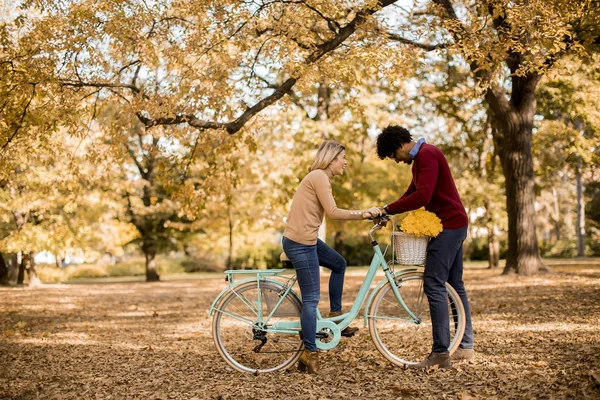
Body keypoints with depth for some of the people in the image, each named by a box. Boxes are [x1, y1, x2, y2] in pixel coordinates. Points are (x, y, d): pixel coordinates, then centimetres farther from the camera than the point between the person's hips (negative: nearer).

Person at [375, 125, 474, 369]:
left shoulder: (427, 155, -17)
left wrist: (388, 209, -22)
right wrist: (387, 211, 8)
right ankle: (466, 346, 19)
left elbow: (421, 196, -28)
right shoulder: (420, 158, 18)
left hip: (449, 225, -11)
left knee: (434, 285, -13)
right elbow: (412, 193, 22)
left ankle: (440, 353, -12)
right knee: (455, 284, 13)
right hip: (453, 225, 11)